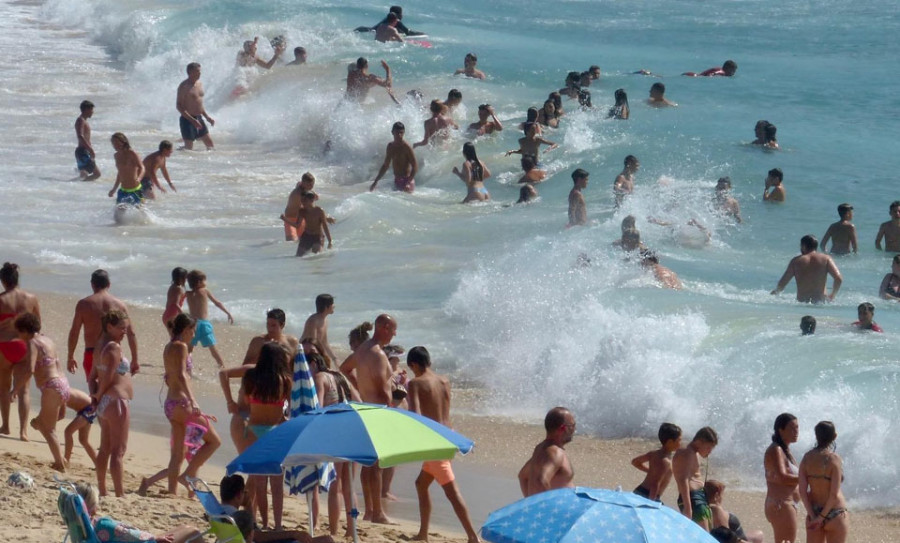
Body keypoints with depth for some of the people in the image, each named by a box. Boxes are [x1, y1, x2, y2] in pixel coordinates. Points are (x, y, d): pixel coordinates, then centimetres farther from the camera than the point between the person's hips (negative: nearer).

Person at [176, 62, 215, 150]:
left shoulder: (199, 84, 12)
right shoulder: (184, 86, -14)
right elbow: (179, 106, -18)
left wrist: (207, 117, 15)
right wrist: (192, 120, -24)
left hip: (198, 119, 8)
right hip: (187, 120, -8)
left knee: (209, 143, 8)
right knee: (189, 147, -5)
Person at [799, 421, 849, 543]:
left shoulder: (807, 458, -2)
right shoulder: (834, 459, -15)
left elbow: (802, 492, -5)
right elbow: (834, 494, -18)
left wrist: (813, 516, -5)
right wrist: (822, 517, -9)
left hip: (814, 514, 4)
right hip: (835, 514, -4)